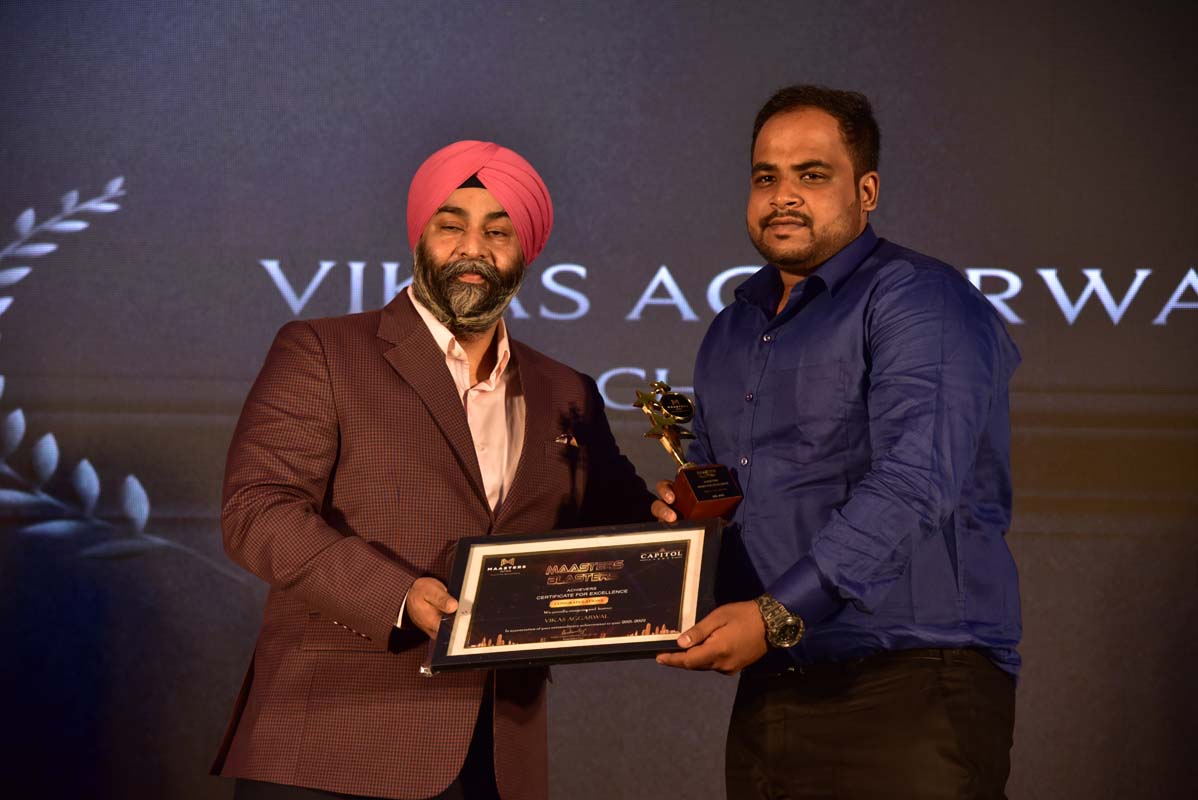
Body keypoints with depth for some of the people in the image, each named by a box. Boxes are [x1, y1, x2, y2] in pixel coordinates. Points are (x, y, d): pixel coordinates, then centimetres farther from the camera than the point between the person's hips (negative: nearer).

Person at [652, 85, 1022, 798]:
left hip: (912, 686, -7)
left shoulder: (920, 300, -8)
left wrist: (779, 614, -26)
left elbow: (912, 484, -21)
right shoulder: (732, 332, 19)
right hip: (767, 696, 7)